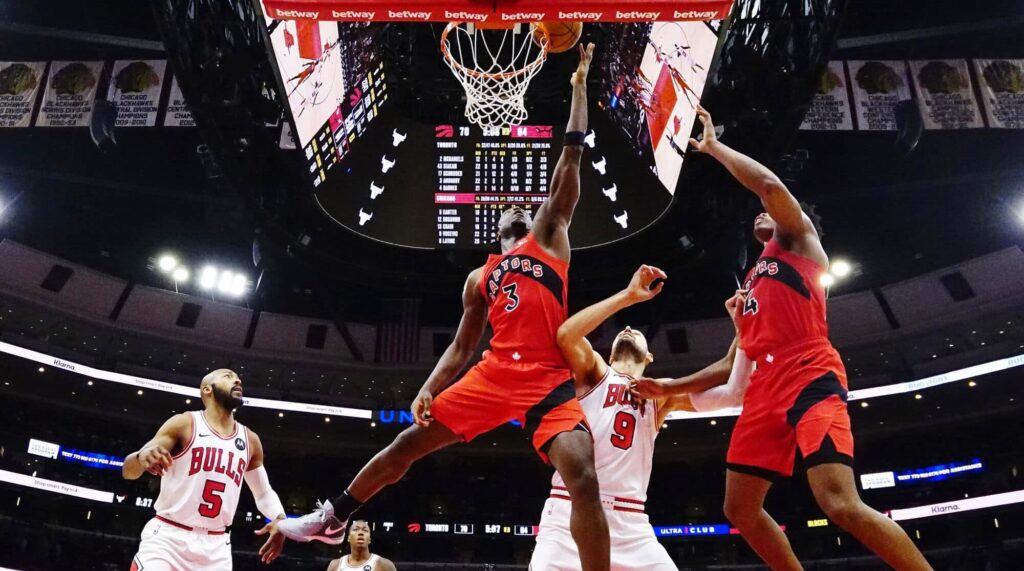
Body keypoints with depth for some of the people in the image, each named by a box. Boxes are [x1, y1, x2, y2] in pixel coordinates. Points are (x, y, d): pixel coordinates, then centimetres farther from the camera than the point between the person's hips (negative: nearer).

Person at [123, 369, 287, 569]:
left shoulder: (250, 440, 10)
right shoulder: (184, 424, -4)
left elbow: (263, 492, 21)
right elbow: (128, 471, -9)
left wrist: (280, 519, -2)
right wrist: (142, 457, -35)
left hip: (215, 546, 5)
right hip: (167, 537, -4)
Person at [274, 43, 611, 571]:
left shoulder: (548, 237, 15)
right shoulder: (479, 278, 23)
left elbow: (570, 158, 10)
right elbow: (461, 346, 21)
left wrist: (579, 85, 9)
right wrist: (429, 388, 4)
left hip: (548, 379, -3)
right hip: (493, 374, 4)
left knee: (584, 478, -20)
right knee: (407, 443, 7)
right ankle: (331, 520, 26)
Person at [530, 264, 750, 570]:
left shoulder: (661, 394, 18)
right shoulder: (594, 371, 9)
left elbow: (732, 392, 9)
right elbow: (565, 334, -13)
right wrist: (628, 295, -12)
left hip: (630, 521, 4)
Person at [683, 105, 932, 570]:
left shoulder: (800, 238, 11)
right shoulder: (754, 277, 31)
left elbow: (769, 183, -10)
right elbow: (744, 353, 30)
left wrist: (713, 145, 2)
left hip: (810, 380, -8)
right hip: (766, 391, 9)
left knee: (842, 505, -22)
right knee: (740, 508, 6)